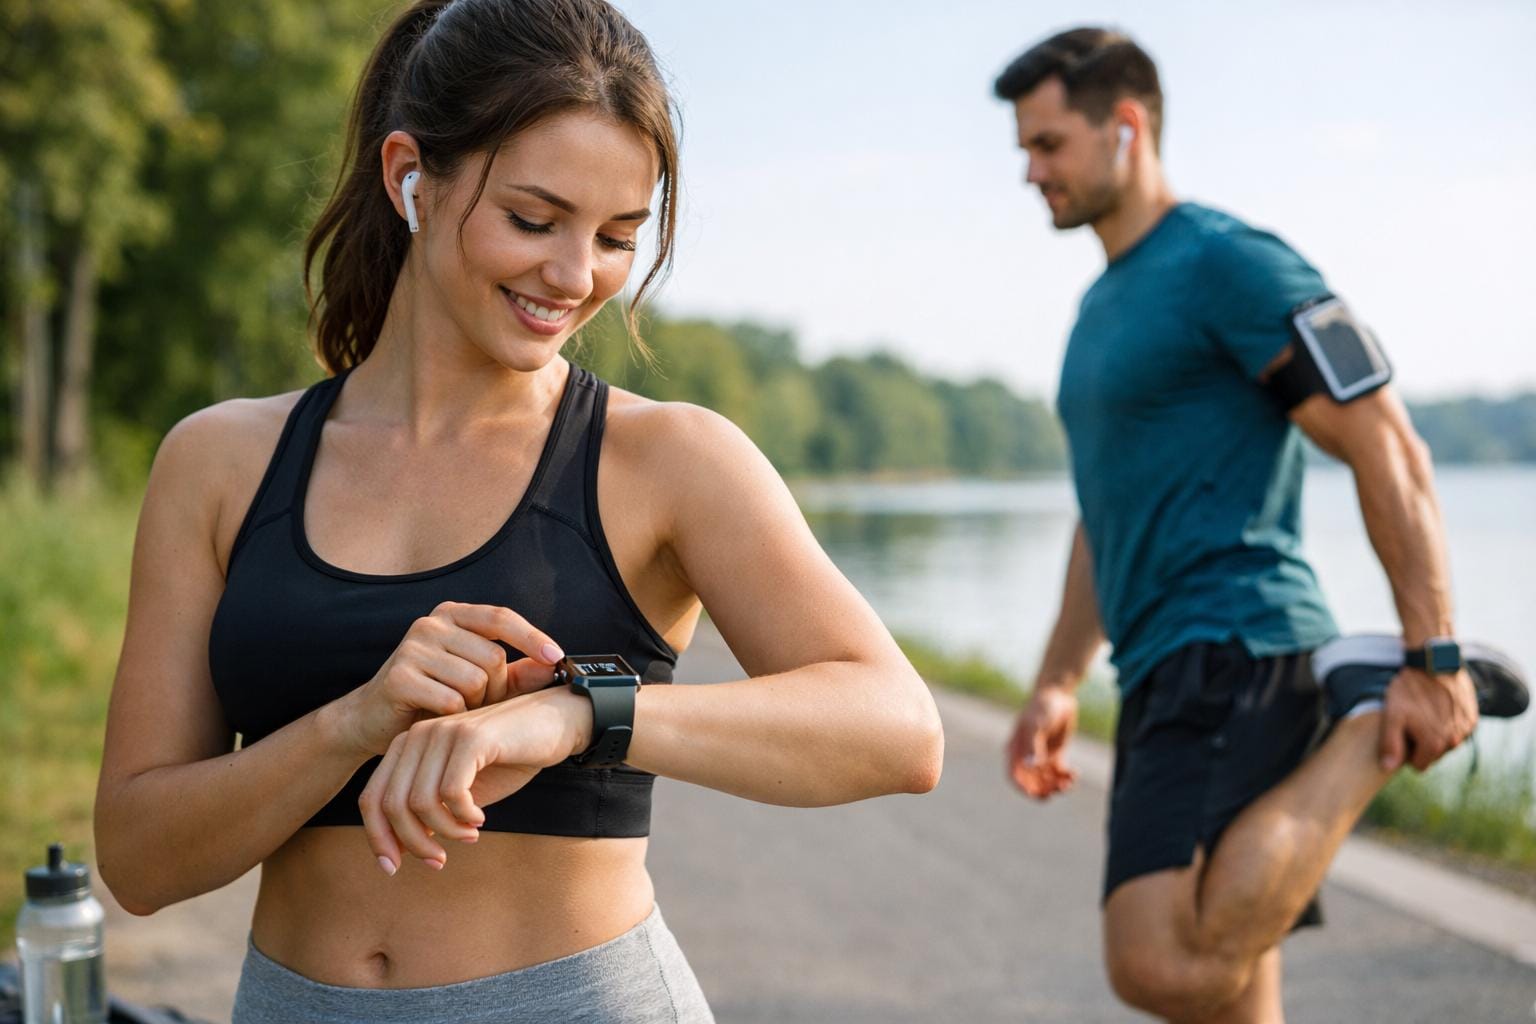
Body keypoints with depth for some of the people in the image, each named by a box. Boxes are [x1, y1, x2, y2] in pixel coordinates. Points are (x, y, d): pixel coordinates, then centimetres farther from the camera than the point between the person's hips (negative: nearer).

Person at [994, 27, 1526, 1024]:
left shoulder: (1229, 263, -8)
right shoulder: (1104, 303, 21)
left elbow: (1390, 451, -13)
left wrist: (1434, 664, -17)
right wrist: (1058, 683, 21)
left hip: (1237, 655, -9)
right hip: (1165, 679, 9)